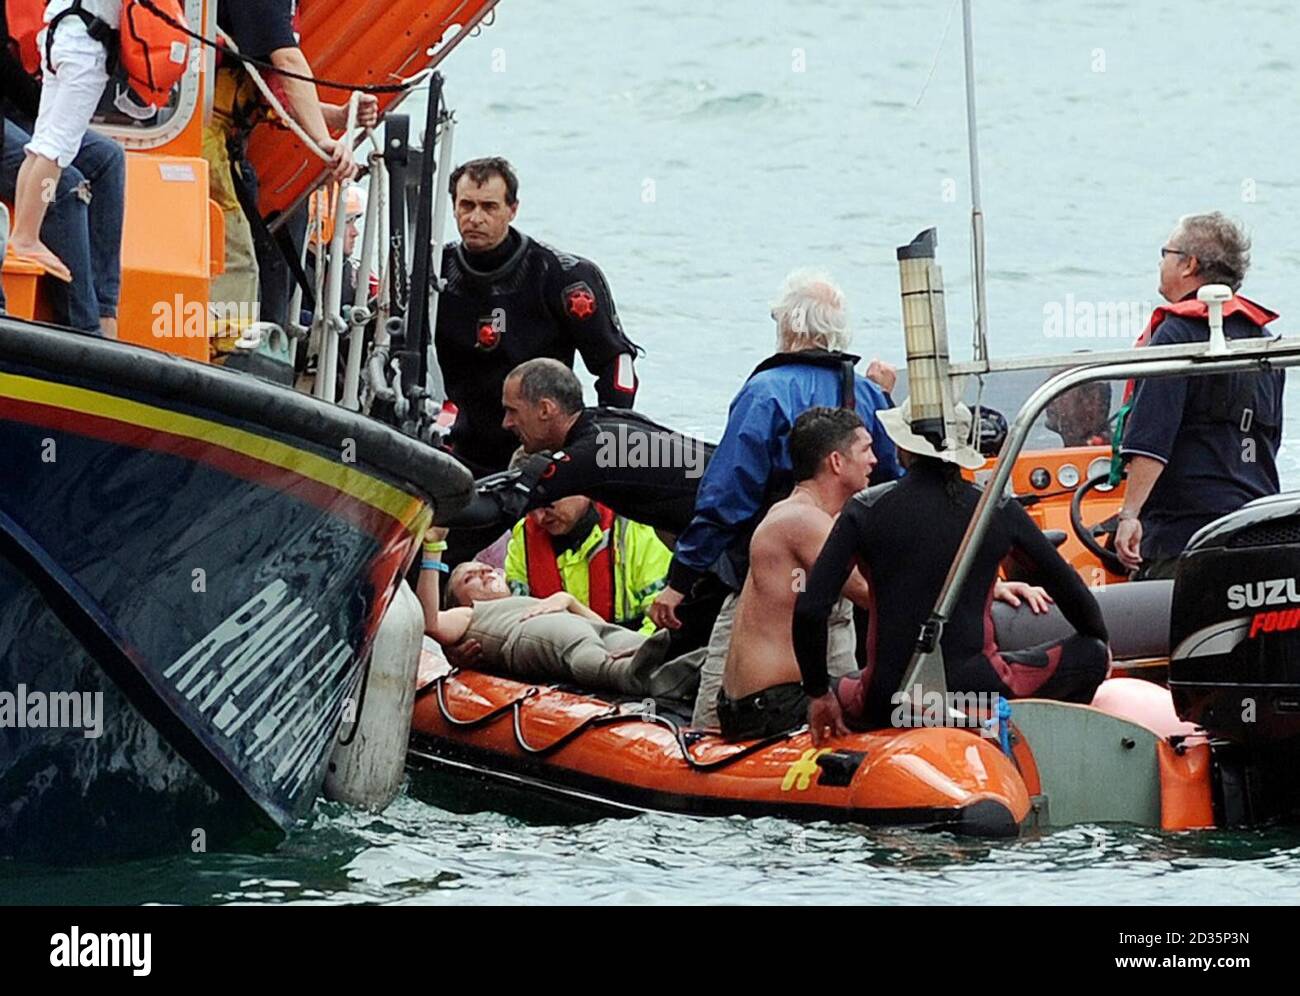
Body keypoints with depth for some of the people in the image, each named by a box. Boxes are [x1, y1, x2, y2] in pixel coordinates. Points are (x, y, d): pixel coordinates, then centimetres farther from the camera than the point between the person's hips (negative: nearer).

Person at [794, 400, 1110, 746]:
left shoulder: (866, 509, -3)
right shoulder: (1000, 511, 0)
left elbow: (810, 610, -7)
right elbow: (1069, 590, 10)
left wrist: (818, 694, 6)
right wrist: (1098, 647, 30)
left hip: (888, 704, 1)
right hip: (977, 691, -1)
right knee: (1091, 654, 19)